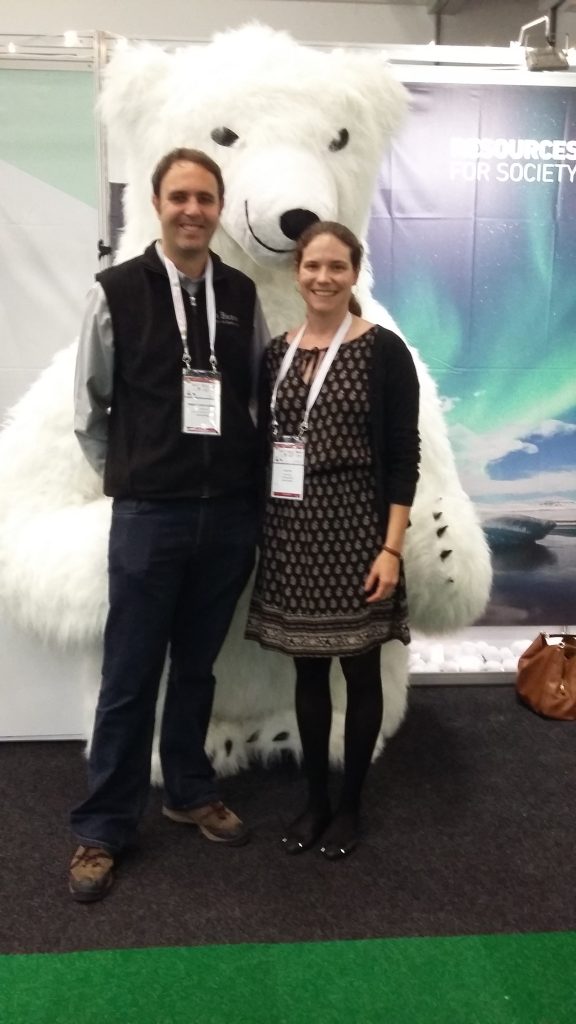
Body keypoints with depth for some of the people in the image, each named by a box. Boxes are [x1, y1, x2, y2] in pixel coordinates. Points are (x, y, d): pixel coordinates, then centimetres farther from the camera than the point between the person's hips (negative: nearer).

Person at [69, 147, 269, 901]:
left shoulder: (242, 295, 5)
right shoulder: (117, 292, -4)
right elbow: (88, 409, 3)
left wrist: (246, 476, 7)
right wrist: (126, 477, 4)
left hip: (231, 513, 3)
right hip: (149, 515, -3)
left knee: (198, 665, 16)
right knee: (130, 676, 5)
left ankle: (190, 791, 35)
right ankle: (104, 826, 22)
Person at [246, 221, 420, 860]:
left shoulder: (382, 351, -6)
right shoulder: (277, 352, 8)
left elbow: (403, 458, -8)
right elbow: (266, 444, 11)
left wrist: (392, 548, -13)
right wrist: (261, 527, 6)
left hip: (353, 527, -4)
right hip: (291, 531, 4)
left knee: (359, 669, 9)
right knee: (307, 667, 12)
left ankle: (349, 804, 26)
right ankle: (314, 798, 29)